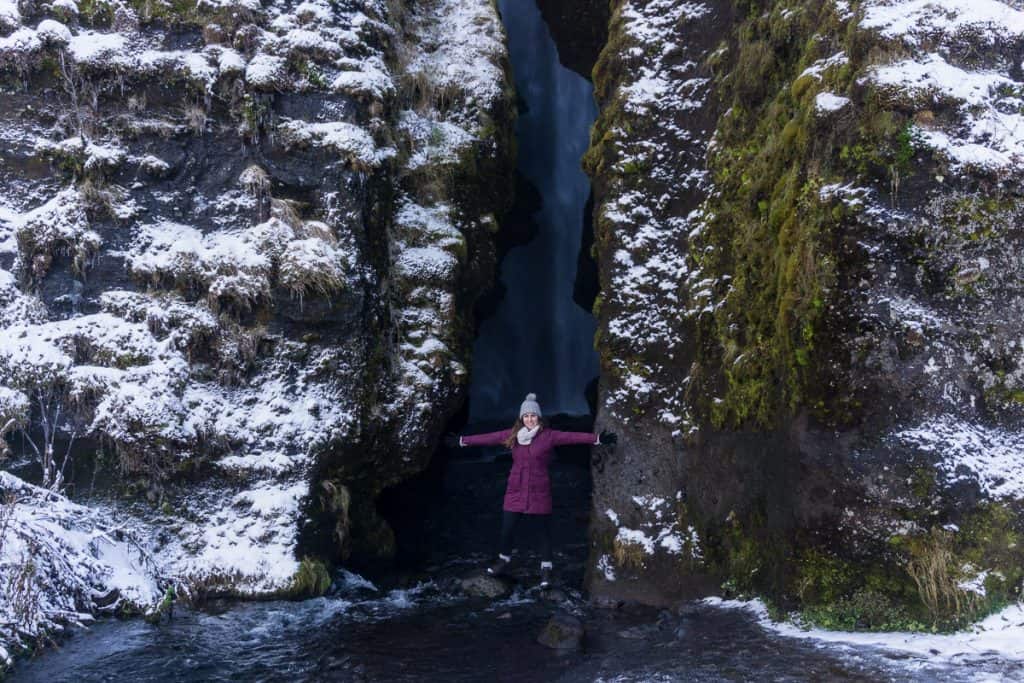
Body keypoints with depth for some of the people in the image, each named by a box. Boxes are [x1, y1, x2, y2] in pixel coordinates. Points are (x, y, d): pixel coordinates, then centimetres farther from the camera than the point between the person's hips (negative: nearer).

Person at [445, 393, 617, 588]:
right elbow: (488, 438, 7)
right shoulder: (512, 435, 2)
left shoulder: (549, 436, -7)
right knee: (506, 529, 5)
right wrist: (462, 441, 10)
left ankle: (546, 569, 18)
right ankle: (503, 561, 29)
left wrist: (597, 439, -23)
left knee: (544, 531, 4)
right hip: (515, 492, 3)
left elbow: (572, 437, -15)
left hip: (539, 493, -2)